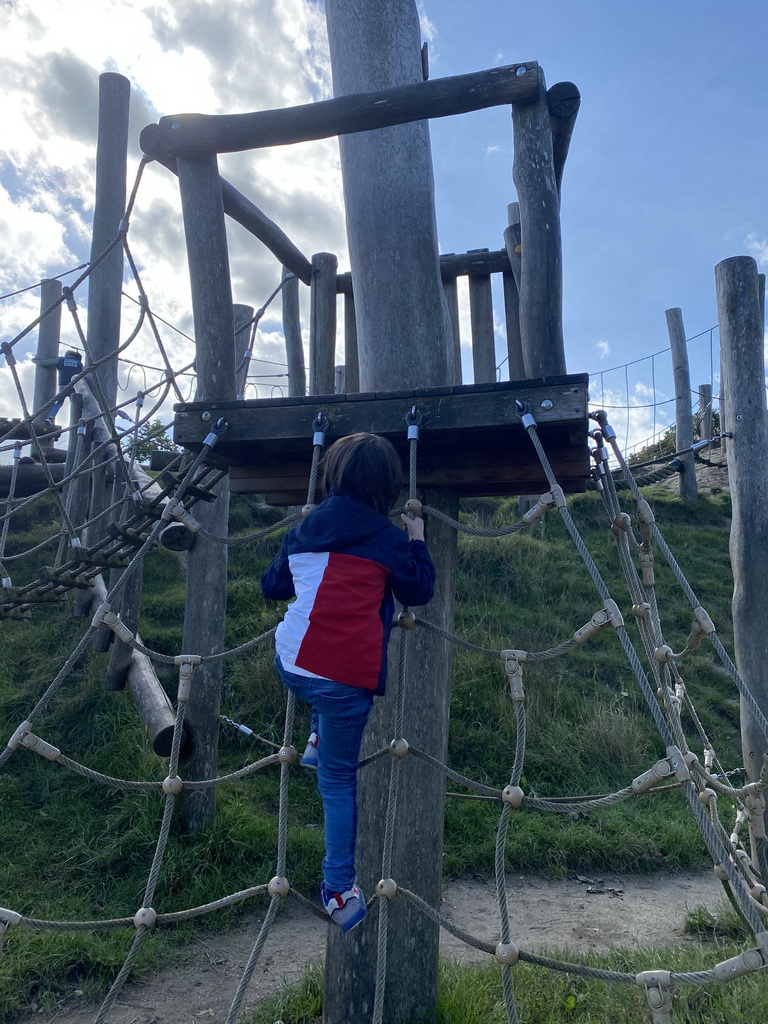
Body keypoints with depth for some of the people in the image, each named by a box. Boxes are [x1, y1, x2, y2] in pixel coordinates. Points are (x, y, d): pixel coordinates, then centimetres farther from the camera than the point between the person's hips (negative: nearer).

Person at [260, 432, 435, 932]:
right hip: (346, 678, -4)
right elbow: (419, 590, 8)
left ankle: (318, 742, 33)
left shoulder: (303, 530, 8)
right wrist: (417, 541, 20)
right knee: (339, 778, 12)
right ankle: (339, 889, 16)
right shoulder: (387, 538, -5)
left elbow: (272, 585, 20)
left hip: (290, 665, 5)